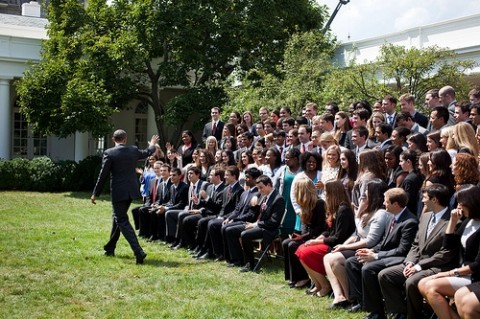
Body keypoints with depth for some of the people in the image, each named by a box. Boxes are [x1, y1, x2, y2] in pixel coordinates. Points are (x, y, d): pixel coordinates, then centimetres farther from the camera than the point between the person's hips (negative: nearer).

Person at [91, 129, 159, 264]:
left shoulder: (109, 153, -10)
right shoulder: (133, 150, 4)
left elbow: (103, 175, -10)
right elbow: (147, 153, 26)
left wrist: (95, 194, -1)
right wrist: (152, 145, 48)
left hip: (118, 192, -6)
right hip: (132, 191, 6)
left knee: (122, 221, -4)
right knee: (118, 217, 22)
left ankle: (138, 252, -19)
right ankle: (110, 248, 34)